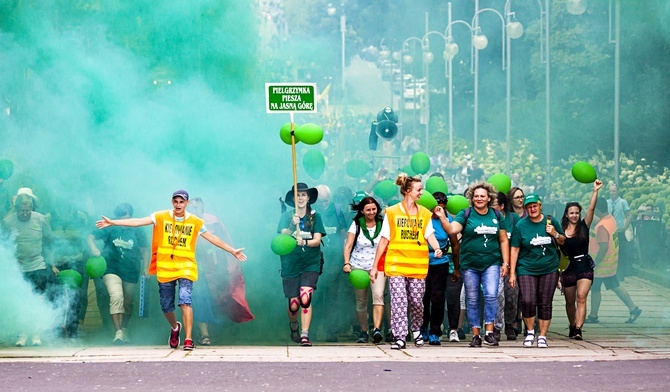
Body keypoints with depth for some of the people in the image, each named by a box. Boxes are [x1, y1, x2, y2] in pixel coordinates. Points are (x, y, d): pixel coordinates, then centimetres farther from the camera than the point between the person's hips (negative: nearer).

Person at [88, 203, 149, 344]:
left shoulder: (137, 232, 4)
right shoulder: (110, 228, -1)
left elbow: (144, 251, 10)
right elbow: (90, 238, -4)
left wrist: (145, 268, 1)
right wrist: (93, 248, -24)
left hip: (131, 272, 3)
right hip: (112, 268, -3)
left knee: (128, 303, 13)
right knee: (116, 297, -23)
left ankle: (124, 330, 34)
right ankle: (118, 332, -24)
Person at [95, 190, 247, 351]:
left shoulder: (195, 222, 3)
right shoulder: (161, 217, 1)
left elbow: (213, 238, 12)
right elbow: (137, 222, -5)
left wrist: (233, 251, 13)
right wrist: (111, 222, -12)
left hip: (185, 267, -1)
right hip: (165, 268, 1)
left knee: (185, 301, -20)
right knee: (166, 306, 9)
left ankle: (188, 340, -18)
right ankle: (175, 328, 42)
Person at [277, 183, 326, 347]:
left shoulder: (315, 216, 5)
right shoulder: (287, 216, 4)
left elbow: (317, 240, -5)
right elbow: (282, 237, -11)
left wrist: (304, 242, -25)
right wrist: (292, 225, -31)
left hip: (310, 264, -1)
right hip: (290, 265, 1)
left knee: (305, 298, -20)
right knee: (294, 303, 2)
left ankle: (305, 335, -16)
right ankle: (293, 325, 35)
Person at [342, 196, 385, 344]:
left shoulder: (382, 225, 5)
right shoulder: (356, 225, 3)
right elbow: (348, 246, -3)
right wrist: (347, 263, -18)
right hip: (359, 267, 1)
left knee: (378, 295, -22)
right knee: (361, 301, 6)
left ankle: (377, 329, -31)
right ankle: (363, 332, 19)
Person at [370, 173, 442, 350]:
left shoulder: (424, 213, 10)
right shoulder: (392, 212, 2)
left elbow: (429, 235, 0)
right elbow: (384, 240, 3)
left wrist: (437, 248, -22)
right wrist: (375, 266, 2)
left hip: (418, 265, 2)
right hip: (396, 265, -2)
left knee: (416, 302, 7)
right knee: (398, 301, -9)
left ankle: (416, 330, 32)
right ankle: (400, 338, -8)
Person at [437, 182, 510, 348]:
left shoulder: (497, 216, 9)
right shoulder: (466, 214, 2)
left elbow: (503, 241, 12)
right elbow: (452, 229, -13)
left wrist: (505, 263, 8)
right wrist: (442, 218, -30)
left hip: (491, 264, 0)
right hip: (470, 264, 0)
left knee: (491, 295, -15)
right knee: (472, 300, 4)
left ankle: (489, 332, -11)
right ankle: (476, 335, 12)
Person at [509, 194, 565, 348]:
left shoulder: (551, 221, 5)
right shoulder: (521, 225, 0)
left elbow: (562, 241, 16)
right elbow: (514, 249, 0)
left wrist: (555, 234, -6)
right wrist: (512, 273, -4)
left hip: (549, 270, 2)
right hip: (526, 270, -2)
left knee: (545, 304, 1)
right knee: (527, 301, -16)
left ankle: (542, 336, 11)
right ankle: (530, 332, 6)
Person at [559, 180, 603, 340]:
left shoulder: (584, 227, 2)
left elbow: (591, 208, -9)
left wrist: (595, 191, -19)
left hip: (584, 267, -1)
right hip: (568, 268, 1)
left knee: (581, 297, -16)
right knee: (570, 302, 11)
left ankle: (578, 329, -23)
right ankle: (572, 327, 30)